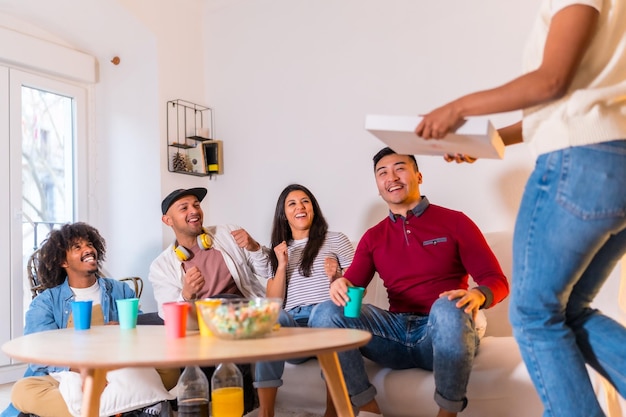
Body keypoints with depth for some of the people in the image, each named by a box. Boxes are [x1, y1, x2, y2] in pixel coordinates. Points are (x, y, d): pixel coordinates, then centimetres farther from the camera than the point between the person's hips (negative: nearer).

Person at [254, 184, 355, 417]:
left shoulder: (336, 240, 14)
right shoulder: (279, 251, 23)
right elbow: (273, 303, 13)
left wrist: (337, 278, -12)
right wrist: (282, 265, 2)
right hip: (291, 323, 3)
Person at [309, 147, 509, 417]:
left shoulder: (454, 222, 3)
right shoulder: (373, 237, 14)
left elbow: (496, 280, 0)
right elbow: (353, 283, 7)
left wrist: (478, 295, -24)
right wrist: (341, 285, -18)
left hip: (444, 334, -3)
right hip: (398, 333, 3)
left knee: (449, 308, -37)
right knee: (327, 313, -16)